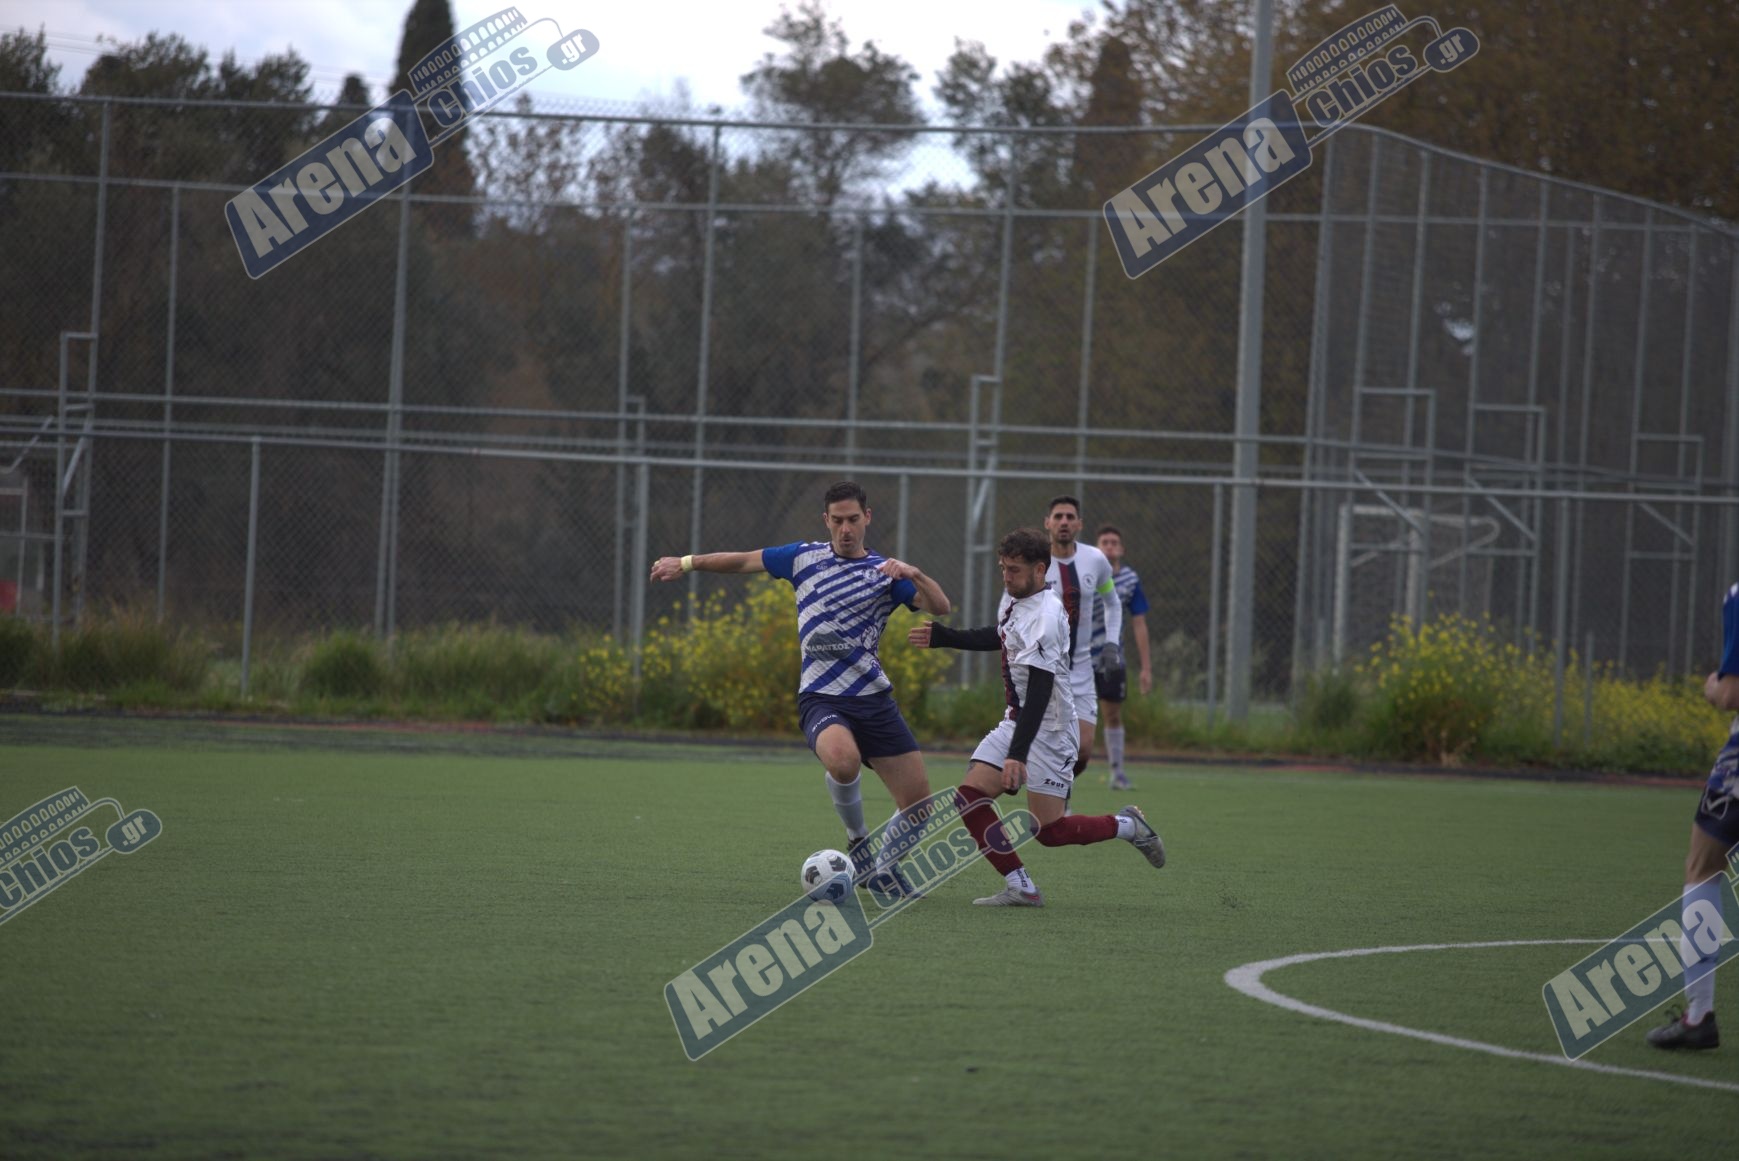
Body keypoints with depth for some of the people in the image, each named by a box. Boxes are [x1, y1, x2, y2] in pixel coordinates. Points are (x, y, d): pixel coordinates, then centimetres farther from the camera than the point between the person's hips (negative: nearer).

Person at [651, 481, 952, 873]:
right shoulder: (804, 557, 9)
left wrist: (914, 574, -24)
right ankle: (858, 841, -7)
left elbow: (940, 608, -7)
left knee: (918, 803, -2)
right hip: (821, 698, -2)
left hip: (873, 698, 2)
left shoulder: (885, 572, 5)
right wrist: (685, 563, 25)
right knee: (843, 759, -36)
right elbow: (744, 561, 22)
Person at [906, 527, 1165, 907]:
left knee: (1049, 830, -9)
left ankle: (1128, 826, 15)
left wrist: (1018, 754, -33)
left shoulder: (1045, 616, -23)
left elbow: (1039, 691, -28)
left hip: (1048, 730, -9)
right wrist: (941, 637, 27)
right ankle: (1020, 887, -5)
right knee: (970, 797, -7)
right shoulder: (1013, 600, 6)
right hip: (1015, 722, 9)